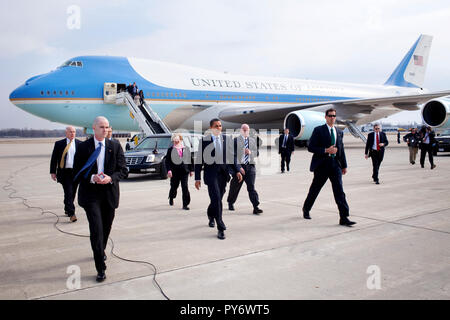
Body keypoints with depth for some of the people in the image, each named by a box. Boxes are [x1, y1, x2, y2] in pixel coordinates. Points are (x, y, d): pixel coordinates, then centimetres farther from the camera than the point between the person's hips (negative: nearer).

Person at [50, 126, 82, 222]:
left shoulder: (80, 144, 6)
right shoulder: (59, 144, 3)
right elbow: (54, 159, 5)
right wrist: (53, 172, 1)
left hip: (76, 172, 2)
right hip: (65, 172, -2)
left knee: (72, 193, 11)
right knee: (68, 193, -10)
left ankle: (67, 210, 30)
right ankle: (71, 213, -12)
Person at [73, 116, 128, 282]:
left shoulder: (115, 146, 4)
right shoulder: (83, 147, 1)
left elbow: (123, 170, 3)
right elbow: (77, 171, 1)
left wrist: (110, 178, -16)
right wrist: (91, 178, -18)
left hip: (109, 193, 3)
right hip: (90, 194, -2)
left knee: (106, 228, 16)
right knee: (96, 230, -10)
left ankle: (100, 251, 46)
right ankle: (101, 268, -3)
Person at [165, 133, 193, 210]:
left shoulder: (186, 148, 7)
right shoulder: (171, 149, 0)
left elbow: (190, 159, 12)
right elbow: (167, 161, -3)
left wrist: (191, 170, 10)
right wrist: (169, 170, -14)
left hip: (184, 171, 1)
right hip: (175, 171, -1)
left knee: (185, 187, -6)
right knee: (174, 186, 13)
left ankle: (185, 204, -2)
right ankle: (171, 198, 44)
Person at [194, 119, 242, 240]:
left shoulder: (225, 139, 8)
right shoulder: (204, 140, -4)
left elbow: (231, 156, 13)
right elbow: (199, 160, -3)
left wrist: (237, 171, 6)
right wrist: (197, 178, -5)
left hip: (223, 173, 4)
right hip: (211, 173, -4)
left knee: (217, 199, 15)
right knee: (216, 200, -10)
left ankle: (211, 216, 45)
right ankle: (220, 229, -3)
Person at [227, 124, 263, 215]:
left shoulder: (253, 140, 13)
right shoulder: (236, 140, -2)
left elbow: (257, 153, 14)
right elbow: (234, 155, -8)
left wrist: (250, 152, -8)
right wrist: (239, 167, -16)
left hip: (250, 166, 2)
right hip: (239, 166, -2)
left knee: (251, 187, -7)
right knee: (235, 187, 11)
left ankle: (255, 208, -12)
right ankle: (230, 203, 35)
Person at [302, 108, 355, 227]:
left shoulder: (339, 132, 14)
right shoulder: (318, 130, -2)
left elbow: (341, 150, 20)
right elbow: (310, 147, -9)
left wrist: (344, 165, 17)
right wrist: (326, 150, -18)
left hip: (335, 163, 4)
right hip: (322, 164, -4)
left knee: (339, 190, -5)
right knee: (315, 189, 9)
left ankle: (344, 218, -5)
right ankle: (306, 209, 32)